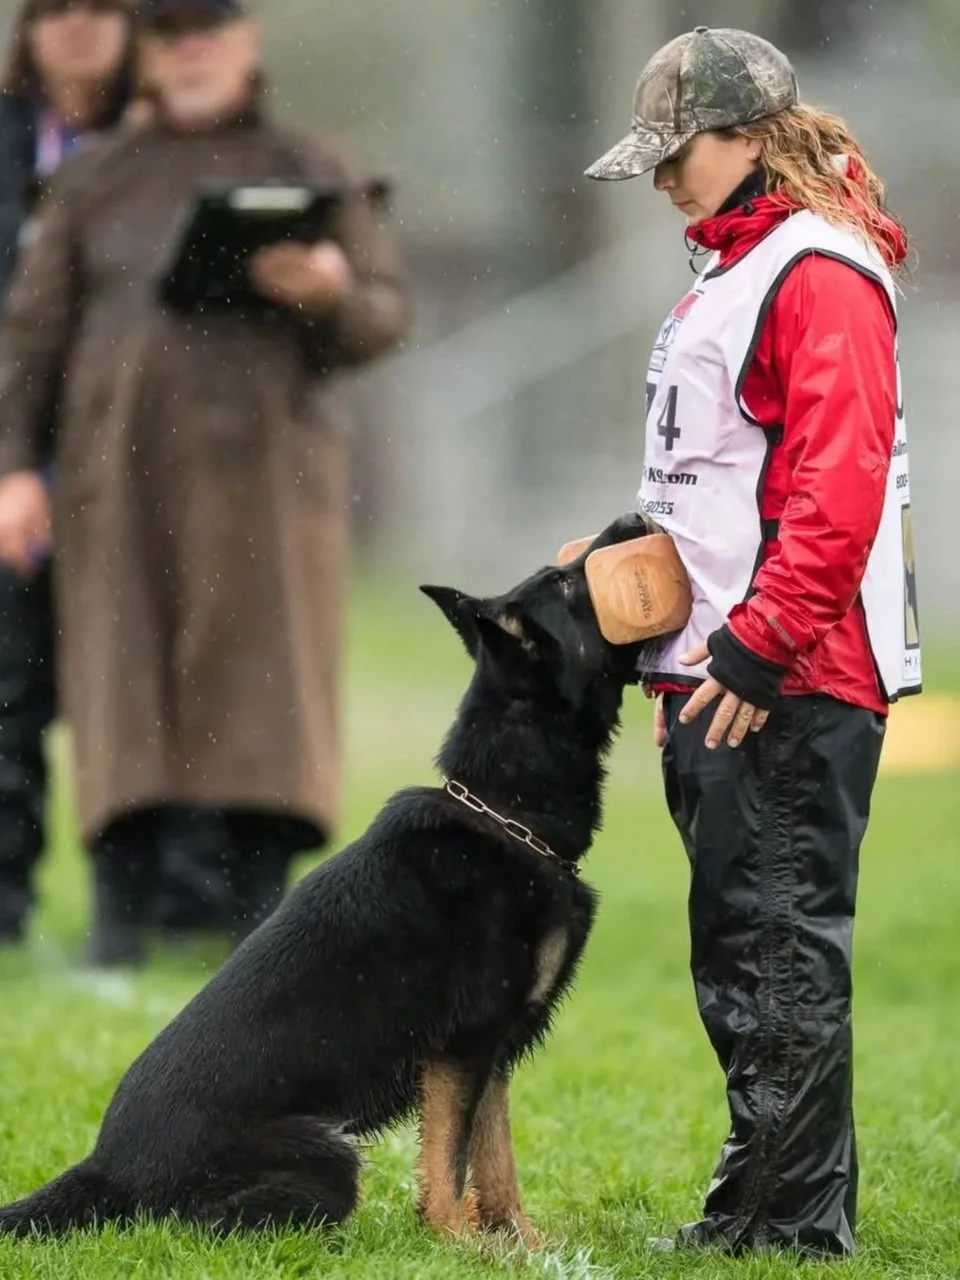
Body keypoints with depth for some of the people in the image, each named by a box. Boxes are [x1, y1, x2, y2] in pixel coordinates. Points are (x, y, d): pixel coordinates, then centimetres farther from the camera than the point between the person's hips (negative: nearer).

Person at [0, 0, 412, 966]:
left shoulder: (317, 177, 9)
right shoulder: (94, 185, 12)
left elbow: (382, 319, 3)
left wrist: (329, 293, -19)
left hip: (263, 475, -1)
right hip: (123, 474, 1)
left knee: (264, 689, -8)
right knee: (123, 695, -4)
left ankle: (262, 920, -7)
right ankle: (118, 918, -3)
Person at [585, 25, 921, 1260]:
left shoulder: (821, 274, -12)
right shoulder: (734, 270, 20)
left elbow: (838, 484, -20)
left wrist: (756, 650, -22)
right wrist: (675, 632, 21)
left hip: (790, 685, -10)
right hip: (720, 666, 10)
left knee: (780, 950, -8)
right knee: (738, 947, 12)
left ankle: (796, 1224, -5)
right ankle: (753, 1204, 18)